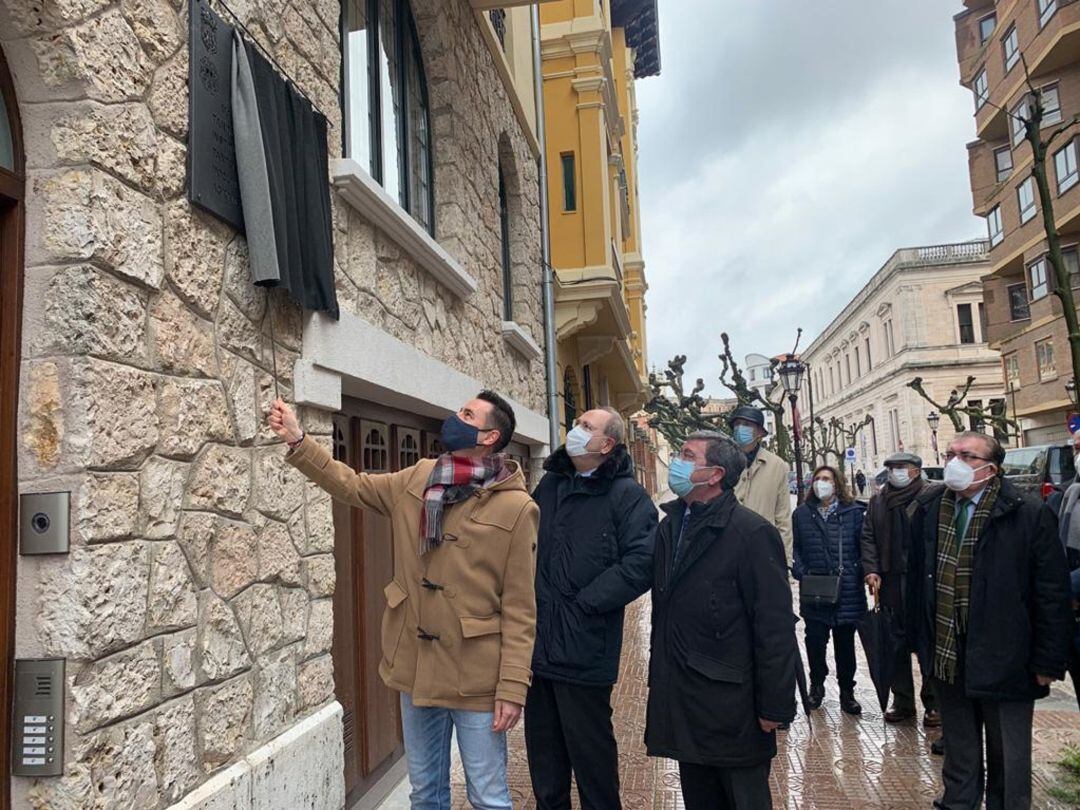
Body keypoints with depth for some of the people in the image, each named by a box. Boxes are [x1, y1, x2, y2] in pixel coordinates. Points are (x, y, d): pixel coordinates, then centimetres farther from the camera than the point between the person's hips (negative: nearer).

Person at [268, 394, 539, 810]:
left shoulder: (516, 507, -14)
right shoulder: (418, 479, 2)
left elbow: (519, 608, -13)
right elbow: (353, 485, 12)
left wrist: (513, 686, -14)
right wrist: (297, 440, 3)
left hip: (475, 678, -5)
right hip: (416, 667, 5)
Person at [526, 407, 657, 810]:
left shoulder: (627, 496, -8)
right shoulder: (549, 485, 10)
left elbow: (640, 565, -18)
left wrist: (583, 602, -16)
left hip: (584, 651, -6)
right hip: (538, 645, 6)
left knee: (590, 754, 9)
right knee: (543, 753, 19)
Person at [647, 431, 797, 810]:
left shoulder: (752, 533, -15)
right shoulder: (669, 526, 6)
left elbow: (775, 628, -16)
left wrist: (774, 707, -15)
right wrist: (659, 679, 11)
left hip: (731, 709, -6)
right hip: (680, 703, 6)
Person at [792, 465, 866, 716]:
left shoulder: (854, 512, 1)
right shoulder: (802, 514, 5)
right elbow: (795, 549, 6)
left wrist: (854, 573, -7)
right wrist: (801, 573, -6)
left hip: (847, 592, -1)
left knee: (845, 643, 10)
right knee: (815, 641, 6)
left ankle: (847, 692, 25)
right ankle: (816, 686, 26)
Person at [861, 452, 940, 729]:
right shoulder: (878, 502, 14)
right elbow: (868, 537, 11)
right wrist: (871, 570, -1)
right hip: (890, 581, 5)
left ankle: (933, 703, 14)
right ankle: (902, 700, 22)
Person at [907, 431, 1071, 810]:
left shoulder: (1029, 515, -13)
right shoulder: (928, 508, 1)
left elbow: (1052, 595, -10)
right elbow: (916, 576, 10)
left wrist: (1048, 663, -10)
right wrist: (921, 638, 11)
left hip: (1003, 661, -4)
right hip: (947, 659, 4)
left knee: (1009, 762, 13)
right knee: (959, 756, 21)